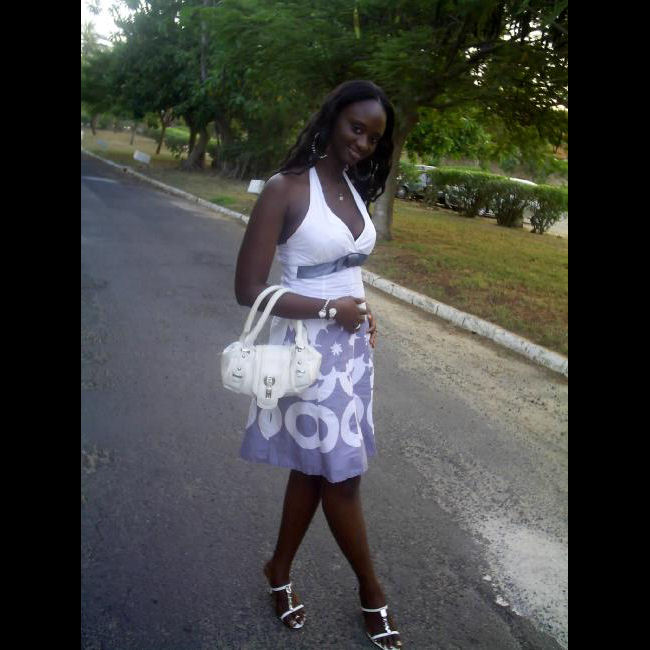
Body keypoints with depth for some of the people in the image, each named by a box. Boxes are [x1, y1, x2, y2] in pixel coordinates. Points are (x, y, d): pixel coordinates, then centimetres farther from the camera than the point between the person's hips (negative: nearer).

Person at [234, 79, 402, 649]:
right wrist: (331, 310, -14)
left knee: (316, 468, 17)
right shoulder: (287, 188, -14)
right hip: (311, 349, -7)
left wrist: (364, 313, -1)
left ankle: (280, 570, 39)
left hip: (352, 346, 7)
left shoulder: (356, 188, 8)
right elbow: (248, 290, -17)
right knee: (342, 475, 7)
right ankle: (372, 592, 31)